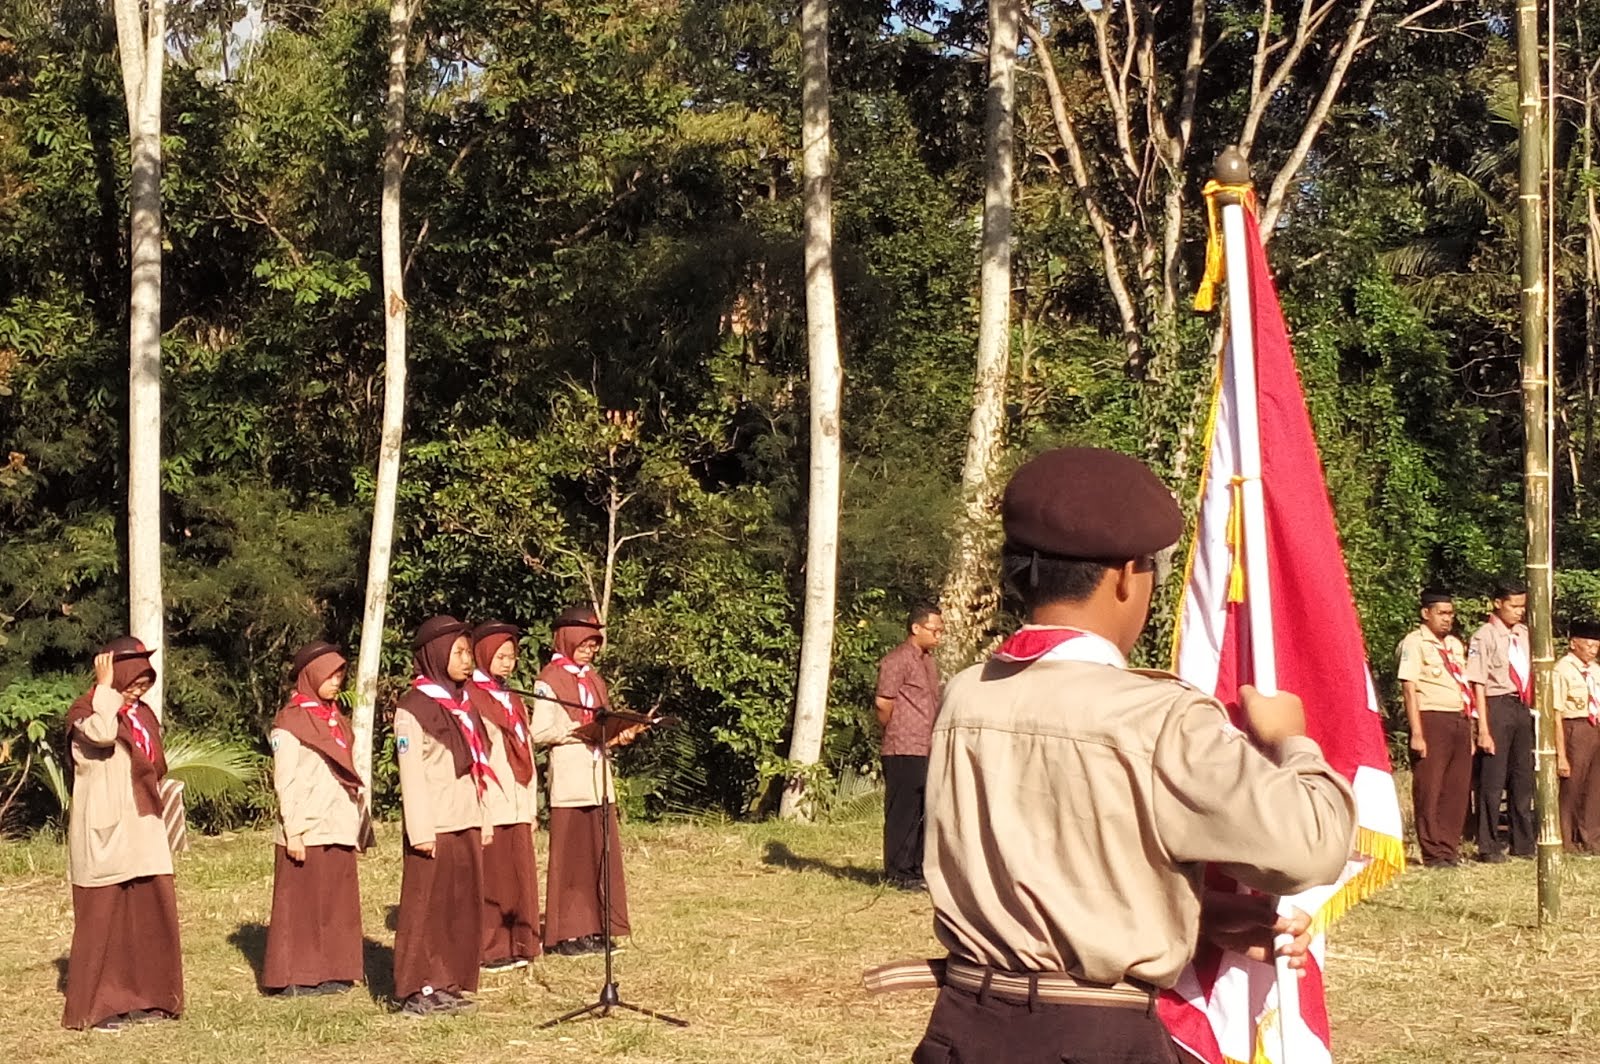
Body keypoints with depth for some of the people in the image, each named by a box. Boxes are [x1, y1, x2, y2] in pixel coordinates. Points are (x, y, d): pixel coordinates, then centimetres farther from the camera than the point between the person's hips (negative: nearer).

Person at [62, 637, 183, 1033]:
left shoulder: (143, 715, 14)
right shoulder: (84, 714, -8)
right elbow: (102, 734, -32)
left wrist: (158, 825, 21)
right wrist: (106, 688, -20)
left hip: (142, 833, 7)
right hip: (104, 834, -7)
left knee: (148, 916, 6)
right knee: (102, 918, -4)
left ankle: (141, 998, 15)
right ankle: (94, 1007, 2)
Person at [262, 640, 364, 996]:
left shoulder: (335, 719, 16)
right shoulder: (290, 723, -7)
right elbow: (285, 782, -11)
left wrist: (358, 820, 13)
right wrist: (293, 831, -16)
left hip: (338, 828, 7)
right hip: (307, 831, -7)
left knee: (337, 902, 8)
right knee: (301, 904, -2)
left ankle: (330, 973, 13)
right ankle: (293, 977, 2)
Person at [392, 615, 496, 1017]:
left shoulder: (462, 704, 14)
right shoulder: (413, 708, -9)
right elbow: (411, 773, -13)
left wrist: (485, 820, 14)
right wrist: (420, 830, -17)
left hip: (467, 822, 8)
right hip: (435, 826, -8)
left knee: (463, 907, 9)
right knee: (427, 908, -3)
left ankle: (448, 984, 16)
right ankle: (416, 991, 2)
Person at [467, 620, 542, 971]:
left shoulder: (514, 701, 18)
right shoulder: (470, 698, -5)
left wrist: (532, 804, 15)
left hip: (517, 805, 7)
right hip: (487, 806, -7)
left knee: (519, 875, 7)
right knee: (490, 878, -4)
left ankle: (517, 945, 14)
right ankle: (489, 950, 2)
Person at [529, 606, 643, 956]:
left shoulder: (594, 679, 17)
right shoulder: (549, 681, -4)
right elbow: (540, 732, -12)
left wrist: (620, 733, -1)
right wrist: (580, 729, -19)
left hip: (598, 777, 7)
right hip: (569, 779, -7)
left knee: (601, 854, 6)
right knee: (569, 856, -3)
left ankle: (594, 928, 13)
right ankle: (565, 934, 2)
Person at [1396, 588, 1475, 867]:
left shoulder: (1455, 645, 19)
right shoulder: (1414, 643, -4)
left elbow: (1465, 689, 20)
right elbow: (1409, 689, -10)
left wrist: (1470, 731, 16)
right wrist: (1417, 734, -17)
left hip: (1459, 720, 7)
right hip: (1432, 719, -7)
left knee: (1458, 788, 7)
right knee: (1429, 789, -3)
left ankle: (1450, 848, 16)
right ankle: (1433, 852, 4)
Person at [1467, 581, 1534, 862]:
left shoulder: (1525, 634, 11)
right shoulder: (1484, 637, -8)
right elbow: (1478, 685, -12)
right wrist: (1483, 730, -16)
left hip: (1523, 708, 6)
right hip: (1497, 706, -6)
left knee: (1523, 776, 13)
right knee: (1493, 778, -2)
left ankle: (1524, 843, 23)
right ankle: (1489, 847, 6)